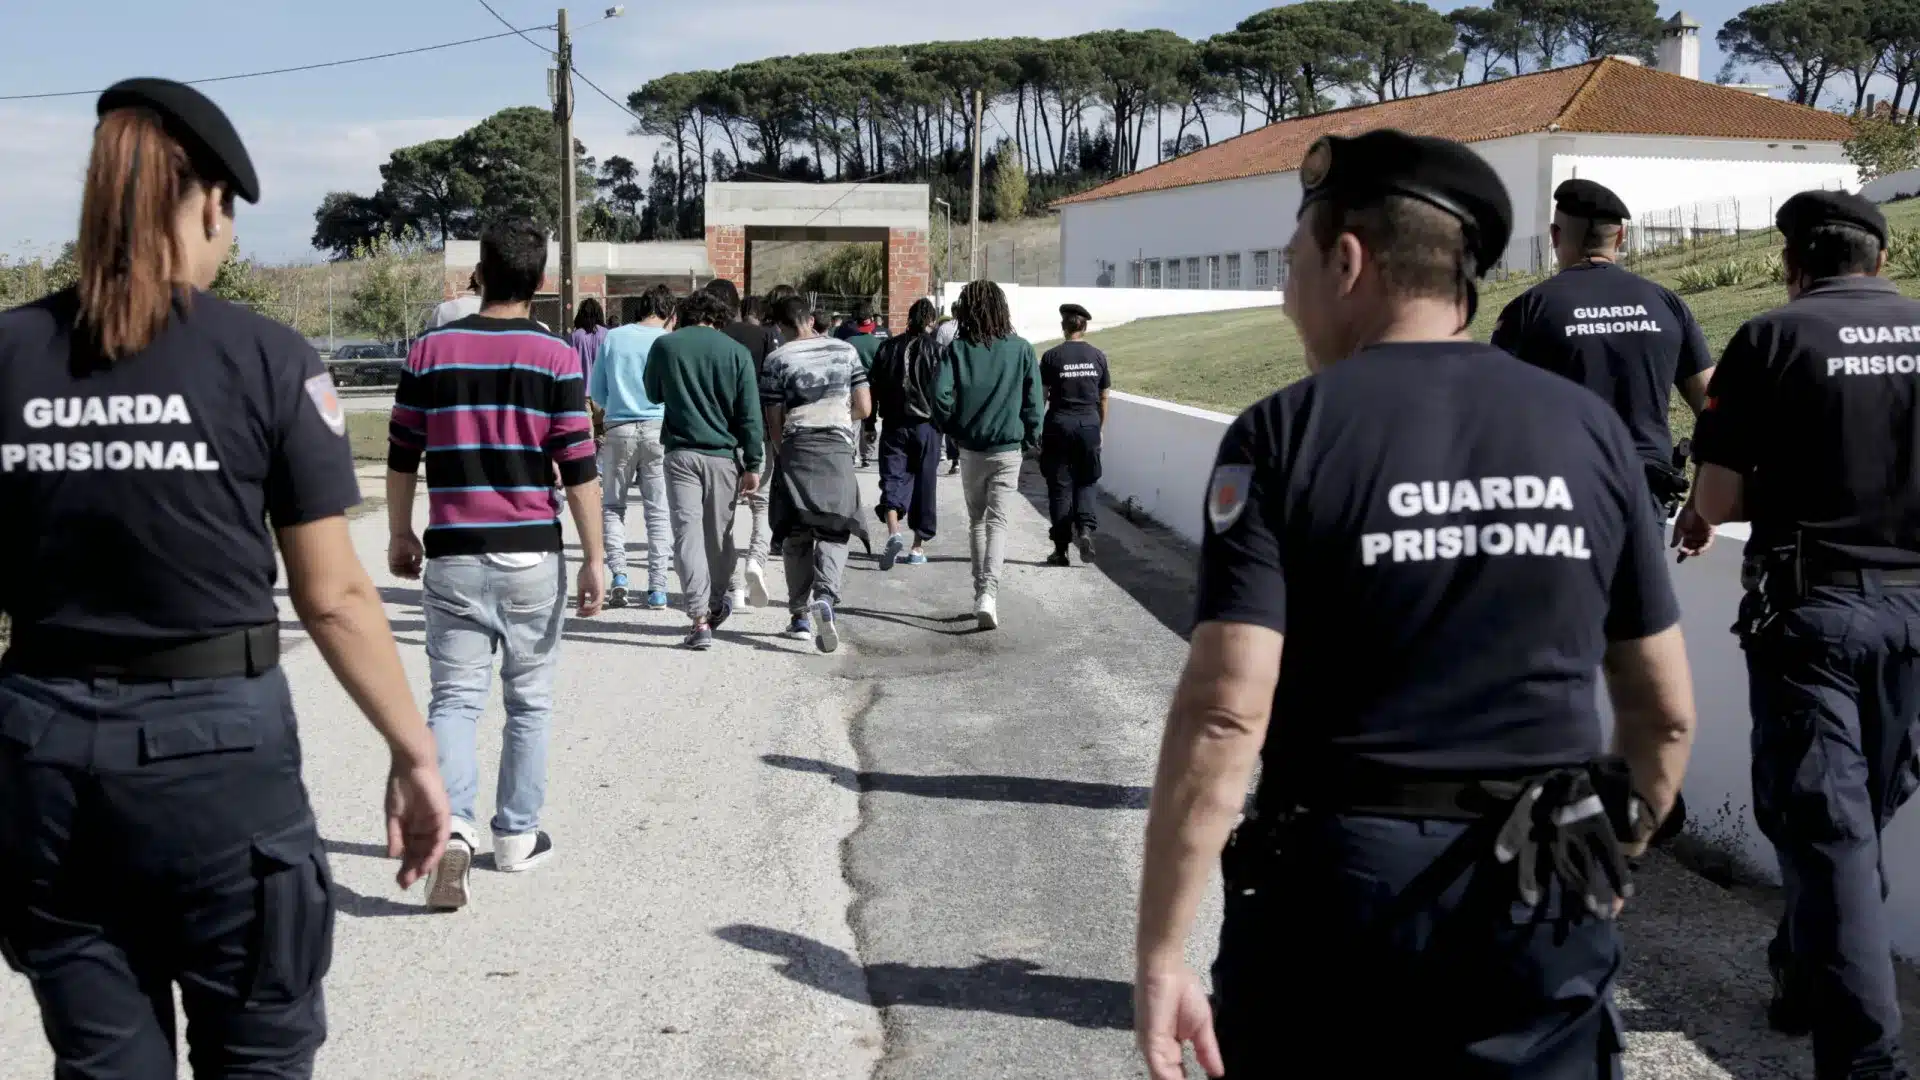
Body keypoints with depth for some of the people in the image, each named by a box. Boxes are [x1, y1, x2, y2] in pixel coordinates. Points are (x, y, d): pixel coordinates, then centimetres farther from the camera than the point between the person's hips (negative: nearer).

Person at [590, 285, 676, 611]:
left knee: (612, 504, 14)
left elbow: (596, 392, 9)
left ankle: (618, 573, -3)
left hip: (619, 429, 1)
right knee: (658, 510, 3)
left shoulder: (613, 338, 4)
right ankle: (657, 589, 1)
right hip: (659, 429, -1)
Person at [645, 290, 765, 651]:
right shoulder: (737, 352, 0)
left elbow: (654, 394, 17)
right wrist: (753, 465, 2)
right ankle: (716, 606, 31)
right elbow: (750, 414, -2)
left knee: (687, 533, -3)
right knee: (719, 534, 15)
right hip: (723, 454, 1)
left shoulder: (664, 345, 1)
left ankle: (700, 619, -13)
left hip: (681, 452, -1)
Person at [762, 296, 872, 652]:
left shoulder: (778, 359, 1)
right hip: (837, 449, 1)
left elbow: (774, 421, 1)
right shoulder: (845, 351, 8)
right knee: (833, 532, 4)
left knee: (795, 535, 10)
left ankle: (801, 614, 13)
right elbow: (864, 408, 6)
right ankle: (825, 596, -21)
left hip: (796, 449, -1)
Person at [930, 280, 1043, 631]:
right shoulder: (1021, 349, -4)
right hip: (1008, 448, -1)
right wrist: (1032, 437, 10)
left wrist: (953, 428, 2)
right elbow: (1033, 401, -3)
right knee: (999, 522, -2)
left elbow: (940, 396, -14)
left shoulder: (957, 350, -6)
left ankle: (981, 592, 19)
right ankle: (989, 592, -19)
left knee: (977, 520, 16)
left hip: (970, 449, 1)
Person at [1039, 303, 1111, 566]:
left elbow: (1041, 397, -3)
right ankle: (1085, 527, -11)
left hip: (1059, 425, -2)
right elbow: (1103, 398, 8)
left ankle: (1061, 549, 7)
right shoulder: (1097, 356, 2)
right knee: (1086, 481, 15)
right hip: (1089, 425, 2)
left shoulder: (1052, 357, -5)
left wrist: (1036, 430, 5)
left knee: (1059, 486, 5)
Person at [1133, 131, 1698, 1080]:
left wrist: (1161, 950, -14)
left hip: (1336, 885, -2)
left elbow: (1224, 714, -18)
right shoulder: (1589, 429, 2)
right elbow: (1665, 709, 7)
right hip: (1543, 905, 3)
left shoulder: (1285, 436, -9)